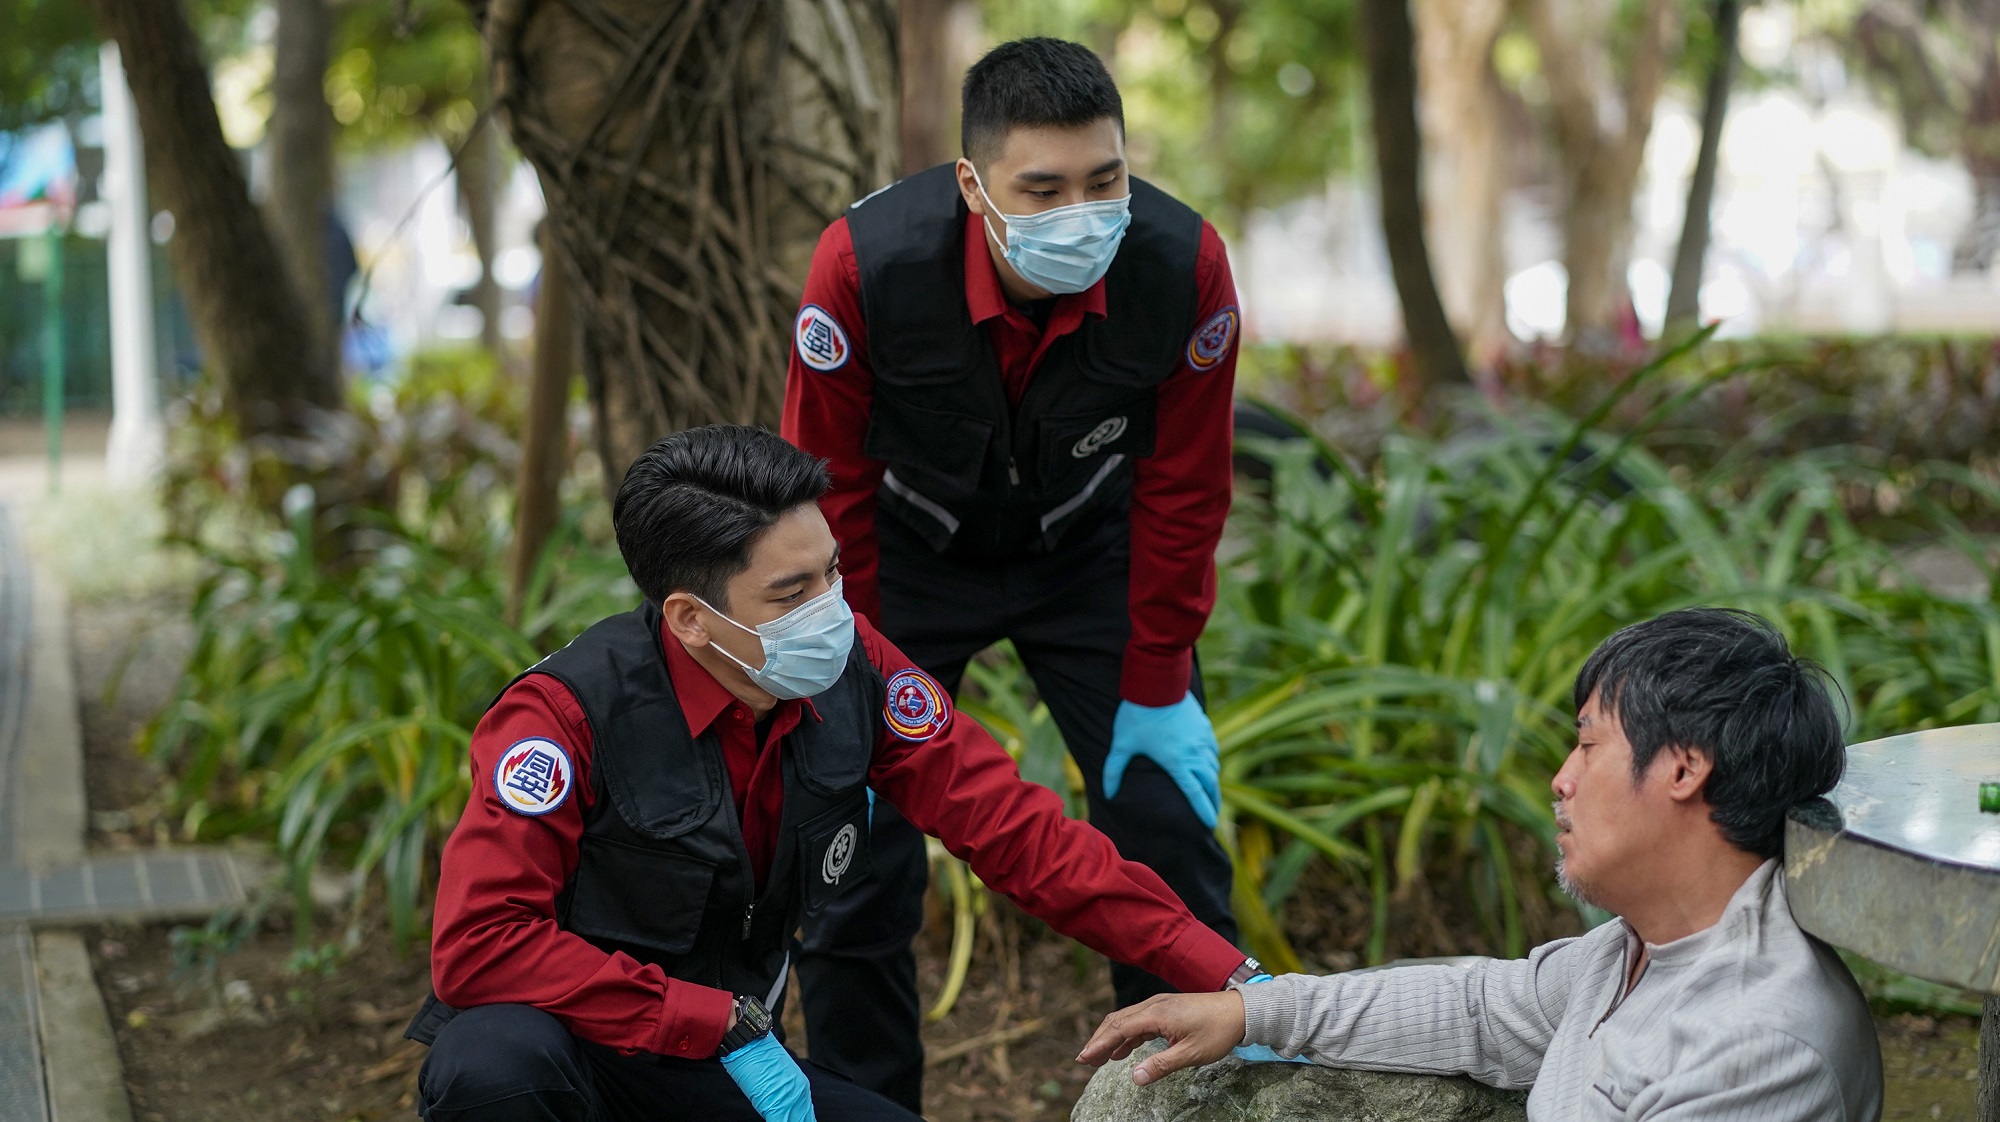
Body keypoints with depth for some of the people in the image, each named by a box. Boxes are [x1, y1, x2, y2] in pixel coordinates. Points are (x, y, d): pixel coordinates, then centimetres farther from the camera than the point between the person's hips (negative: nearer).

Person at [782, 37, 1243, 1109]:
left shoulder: (1184, 266, -28)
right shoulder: (865, 265, -32)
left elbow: (1180, 492, -12)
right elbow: (833, 493, -17)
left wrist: (1155, 688, -7)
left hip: (1087, 548, 1)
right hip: (910, 550, -1)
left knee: (1169, 835, -1)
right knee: (857, 852, -4)